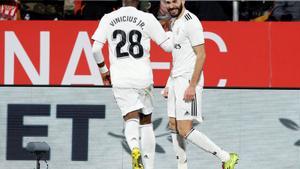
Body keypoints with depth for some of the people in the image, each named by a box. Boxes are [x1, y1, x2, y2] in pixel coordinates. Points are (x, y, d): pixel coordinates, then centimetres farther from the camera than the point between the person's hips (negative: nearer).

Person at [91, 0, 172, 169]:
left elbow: (96, 49, -1)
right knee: (146, 122, 14)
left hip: (120, 79, 0)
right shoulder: (147, 19, -2)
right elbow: (168, 47, 0)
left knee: (131, 118, -3)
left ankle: (135, 148, -34)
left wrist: (103, 70, 16)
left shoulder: (108, 19, 3)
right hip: (143, 78, 0)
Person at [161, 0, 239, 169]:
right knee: (174, 126, 9)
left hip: (188, 80, -10)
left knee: (184, 131, -14)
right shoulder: (174, 22, 16)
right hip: (176, 79, 10)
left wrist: (192, 86, -23)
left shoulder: (191, 22, -14)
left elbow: (201, 55, -18)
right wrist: (169, 84, 21)